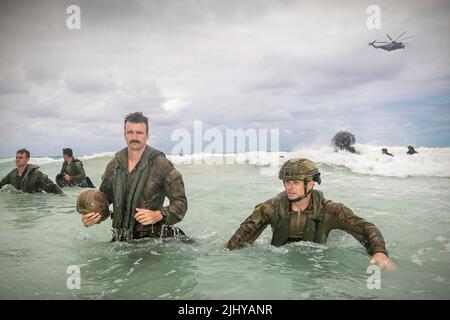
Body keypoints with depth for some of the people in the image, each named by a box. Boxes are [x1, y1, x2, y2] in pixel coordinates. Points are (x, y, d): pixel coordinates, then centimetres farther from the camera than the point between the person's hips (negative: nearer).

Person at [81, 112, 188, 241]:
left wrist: (159, 215, -26)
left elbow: (180, 202, -8)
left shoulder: (161, 164, -9)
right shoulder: (114, 165, 6)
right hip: (120, 238, 3)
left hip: (152, 237, -2)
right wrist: (91, 217, -3)